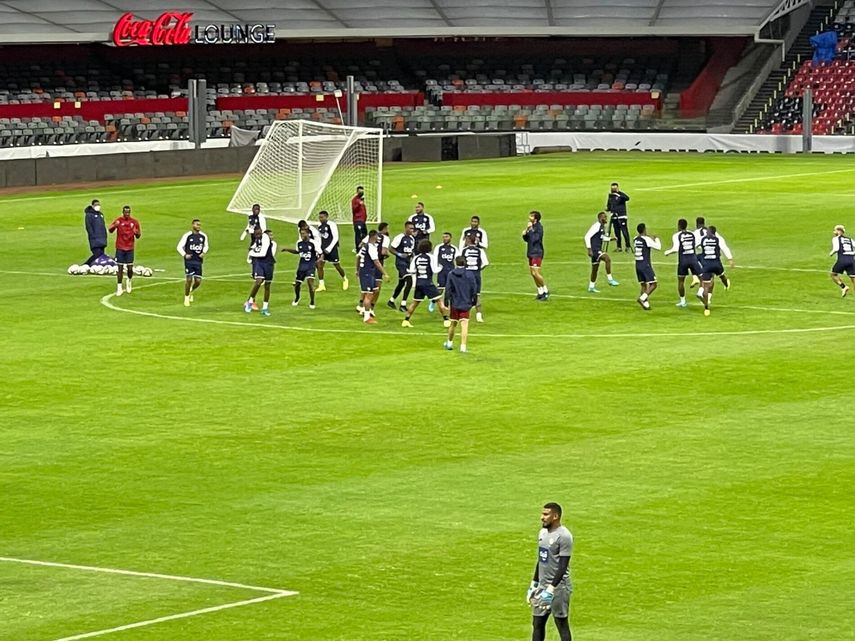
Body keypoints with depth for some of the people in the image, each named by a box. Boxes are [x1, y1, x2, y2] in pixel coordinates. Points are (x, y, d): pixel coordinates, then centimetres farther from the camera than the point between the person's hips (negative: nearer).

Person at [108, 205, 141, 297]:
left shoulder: (134, 221, 2)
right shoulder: (118, 220, -2)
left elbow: (138, 236, 7)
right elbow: (110, 230, -11)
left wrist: (136, 233, -17)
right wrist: (114, 226, -33)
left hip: (130, 248, 1)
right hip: (120, 248, -1)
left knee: (130, 268, -1)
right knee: (120, 267, -2)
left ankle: (129, 281, 29)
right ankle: (119, 287, 6)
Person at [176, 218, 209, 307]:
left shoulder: (203, 236, 4)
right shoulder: (187, 235, -8)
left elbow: (206, 246, 20)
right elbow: (179, 247, -3)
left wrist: (204, 253, 1)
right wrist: (184, 255, -16)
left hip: (198, 261, 4)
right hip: (189, 260, -4)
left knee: (198, 281, 0)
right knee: (189, 279, -8)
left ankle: (191, 292, 32)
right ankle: (186, 298, 10)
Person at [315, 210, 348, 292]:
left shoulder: (332, 225, -15)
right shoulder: (319, 225, 6)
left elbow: (335, 238, -16)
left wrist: (329, 249, -19)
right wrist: (319, 248, 11)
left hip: (332, 248, -6)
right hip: (323, 248, 6)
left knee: (337, 266, 5)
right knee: (319, 264, -7)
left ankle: (345, 280, 32)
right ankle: (321, 285, -1)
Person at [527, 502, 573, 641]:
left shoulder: (564, 536, -15)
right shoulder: (543, 532, 11)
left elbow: (563, 566, -19)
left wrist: (551, 589, -24)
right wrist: (533, 585, 18)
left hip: (558, 587, -8)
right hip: (542, 586, 8)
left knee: (562, 624, -2)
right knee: (537, 623, 9)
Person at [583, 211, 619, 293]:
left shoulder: (603, 226, 13)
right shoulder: (596, 226, -15)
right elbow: (587, 236, -20)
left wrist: (610, 238, 11)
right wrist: (589, 249, -23)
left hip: (598, 250, 10)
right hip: (594, 249, -10)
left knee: (595, 269, 17)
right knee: (607, 259, -26)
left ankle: (591, 287, 27)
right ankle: (610, 279, -26)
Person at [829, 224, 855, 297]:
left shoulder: (836, 238, 8)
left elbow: (836, 249, -7)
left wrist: (831, 253, 10)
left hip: (842, 259, -4)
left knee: (833, 274, 16)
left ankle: (844, 287, -2)